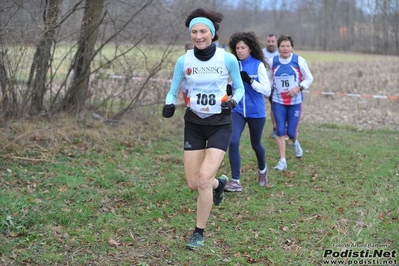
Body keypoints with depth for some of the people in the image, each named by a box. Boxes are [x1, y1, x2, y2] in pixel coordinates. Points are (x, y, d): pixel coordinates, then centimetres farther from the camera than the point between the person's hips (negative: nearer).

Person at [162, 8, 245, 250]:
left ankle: (199, 233, 5)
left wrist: (233, 101, -16)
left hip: (220, 124, -3)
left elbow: (239, 88, 5)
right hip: (194, 124, 3)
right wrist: (169, 104, -18)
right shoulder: (183, 61, -5)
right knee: (193, 183, 4)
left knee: (204, 178, -16)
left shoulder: (228, 59, -10)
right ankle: (219, 183, 42)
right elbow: (173, 91, 4)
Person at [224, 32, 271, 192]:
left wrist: (250, 81, -27)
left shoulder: (258, 65, -10)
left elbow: (267, 90, -14)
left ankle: (262, 170, 46)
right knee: (233, 142, -16)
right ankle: (235, 181, -9)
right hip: (237, 110, 2)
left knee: (255, 144, 15)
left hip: (256, 112, -2)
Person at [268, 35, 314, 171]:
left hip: (295, 101, -1)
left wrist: (298, 88, -16)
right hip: (278, 101, 1)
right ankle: (282, 161, 3)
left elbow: (309, 79, -1)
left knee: (291, 131, 2)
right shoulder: (272, 61, -3)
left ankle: (294, 142, 40)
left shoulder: (299, 61, -8)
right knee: (280, 131, -7)